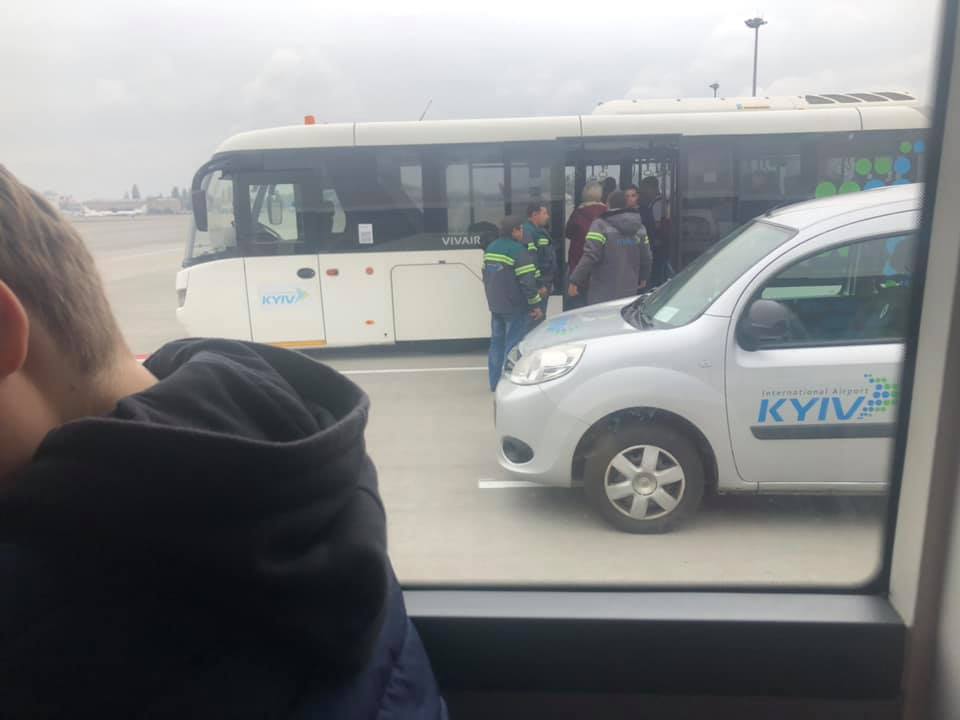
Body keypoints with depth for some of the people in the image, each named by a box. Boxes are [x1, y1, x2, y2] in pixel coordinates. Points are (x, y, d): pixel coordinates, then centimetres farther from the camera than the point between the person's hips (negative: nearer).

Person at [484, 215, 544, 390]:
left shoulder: (490, 248, 10)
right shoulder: (519, 251, -17)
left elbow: (486, 276, 17)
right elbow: (527, 281, -20)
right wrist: (535, 305, -12)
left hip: (496, 306, 8)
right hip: (516, 308, -8)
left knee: (497, 342, 13)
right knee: (513, 345, -3)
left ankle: (495, 382, 18)